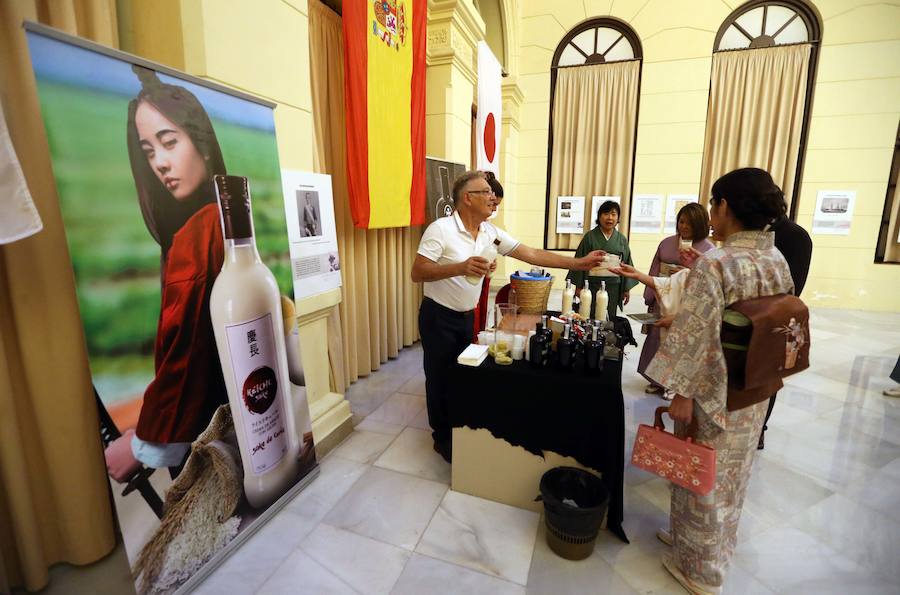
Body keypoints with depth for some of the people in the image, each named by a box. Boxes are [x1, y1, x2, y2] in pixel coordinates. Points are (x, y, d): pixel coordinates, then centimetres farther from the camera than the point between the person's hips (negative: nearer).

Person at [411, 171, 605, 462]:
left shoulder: (490, 232, 0)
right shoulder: (440, 229, -18)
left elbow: (532, 254, 0)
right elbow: (417, 274, -22)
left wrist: (579, 263, -4)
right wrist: (461, 267, -34)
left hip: (467, 316, 6)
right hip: (439, 317, -6)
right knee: (441, 377, 7)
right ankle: (442, 437, 28)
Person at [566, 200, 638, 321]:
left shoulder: (622, 240, 7)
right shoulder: (590, 237, -2)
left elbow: (627, 264, 10)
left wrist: (627, 289, 6)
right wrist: (578, 286, -5)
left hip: (613, 287, 3)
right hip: (592, 285, -3)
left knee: (609, 319, 6)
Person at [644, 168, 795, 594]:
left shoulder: (714, 265, -24)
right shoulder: (778, 262, 0)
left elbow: (697, 336, -24)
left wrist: (681, 392, -16)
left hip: (715, 393, -7)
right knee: (730, 472, 24)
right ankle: (714, 545, 47)